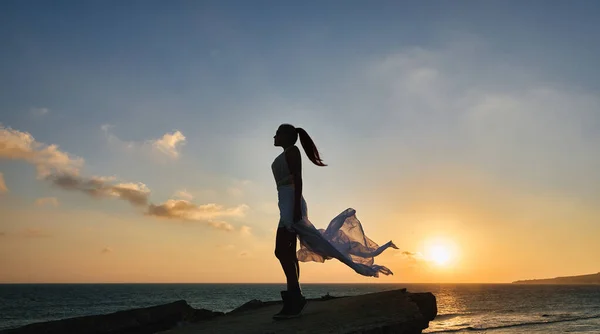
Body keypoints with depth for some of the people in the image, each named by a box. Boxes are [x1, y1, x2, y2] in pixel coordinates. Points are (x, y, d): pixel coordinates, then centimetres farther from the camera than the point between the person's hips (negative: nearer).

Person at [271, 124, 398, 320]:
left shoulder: (292, 151, -2)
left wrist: (296, 208, -23)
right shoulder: (283, 157, 25)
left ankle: (294, 299, -20)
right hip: (286, 205, 10)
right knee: (287, 253, 5)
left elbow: (298, 179, -14)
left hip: (291, 203, -10)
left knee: (282, 251, -18)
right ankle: (293, 301, 5)